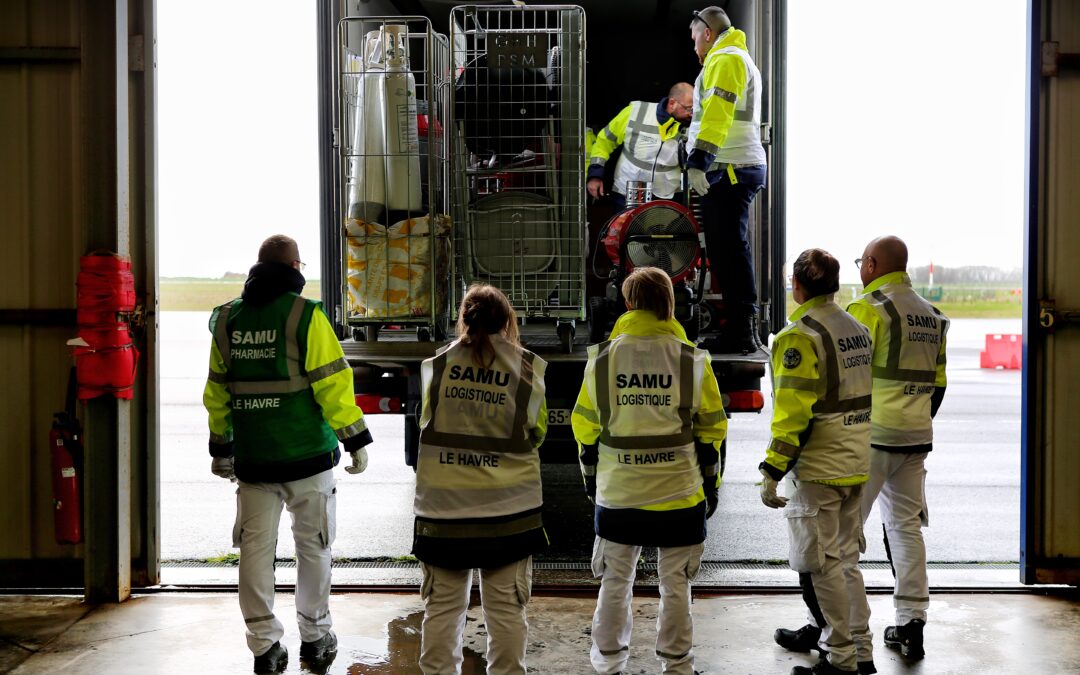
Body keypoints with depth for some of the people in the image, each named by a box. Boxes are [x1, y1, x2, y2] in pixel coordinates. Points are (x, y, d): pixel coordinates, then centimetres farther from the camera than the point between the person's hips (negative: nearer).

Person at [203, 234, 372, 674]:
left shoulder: (228, 319, 7)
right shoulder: (305, 315, -8)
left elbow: (217, 391, 13)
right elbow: (332, 382, -12)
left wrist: (221, 447, 22)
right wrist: (356, 438, -4)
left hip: (252, 458, 4)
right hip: (307, 455, -3)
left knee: (256, 548, 7)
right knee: (313, 546, 10)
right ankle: (315, 639, 20)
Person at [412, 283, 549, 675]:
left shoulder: (438, 365, -2)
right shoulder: (527, 368, -4)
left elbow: (427, 424, 9)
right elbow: (536, 434, 5)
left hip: (444, 505, 1)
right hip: (508, 507, -1)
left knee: (442, 605, 11)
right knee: (506, 608, 8)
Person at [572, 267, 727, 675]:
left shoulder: (602, 358, -3)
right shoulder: (693, 360, -5)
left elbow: (586, 427, 3)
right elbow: (711, 430, 0)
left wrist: (590, 477, 16)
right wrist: (710, 482, 10)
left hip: (617, 493, 1)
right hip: (679, 492, -1)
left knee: (615, 583, 15)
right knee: (676, 585, 10)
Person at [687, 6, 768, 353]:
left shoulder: (725, 58, -7)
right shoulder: (740, 58, 27)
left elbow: (716, 114, -20)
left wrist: (697, 162, -26)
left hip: (728, 170, -11)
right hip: (739, 168, 11)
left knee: (730, 250, -11)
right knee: (727, 250, 12)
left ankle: (741, 333, -11)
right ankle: (741, 329, 15)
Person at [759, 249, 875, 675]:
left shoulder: (799, 337, -15)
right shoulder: (858, 330, 11)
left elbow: (793, 412, -20)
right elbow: (863, 397, 16)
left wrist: (772, 472, -16)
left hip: (818, 468, -9)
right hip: (857, 464, 9)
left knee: (822, 564, 0)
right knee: (846, 559, 17)